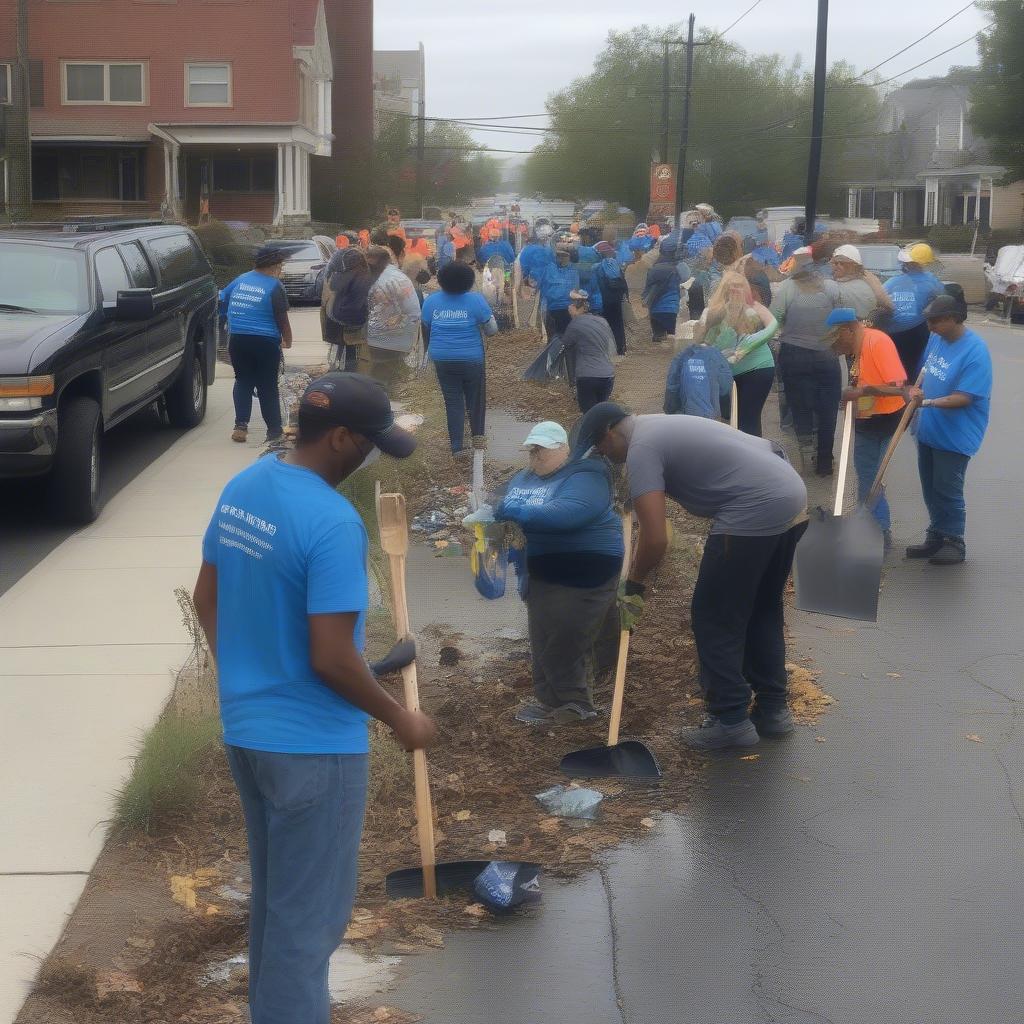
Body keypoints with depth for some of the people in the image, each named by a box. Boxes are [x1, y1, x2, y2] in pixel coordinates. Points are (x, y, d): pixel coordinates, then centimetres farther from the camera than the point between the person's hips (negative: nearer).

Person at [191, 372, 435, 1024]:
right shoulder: (333, 522, -24)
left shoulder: (241, 489, 2)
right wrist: (400, 719, -9)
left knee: (273, 895, 24)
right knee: (309, 914, 6)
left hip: (244, 729, 9)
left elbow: (207, 599, 13)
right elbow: (331, 659, -24)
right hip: (314, 744, -8)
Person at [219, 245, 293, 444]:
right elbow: (282, 318, -8)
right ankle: (274, 431, 8)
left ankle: (240, 425, 4)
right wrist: (287, 341, 5)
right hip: (265, 342, -4)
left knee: (243, 381, 16)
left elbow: (221, 302, 13)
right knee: (268, 386, 3)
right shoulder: (274, 286, -8)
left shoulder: (240, 280, 8)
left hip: (237, 340, 4)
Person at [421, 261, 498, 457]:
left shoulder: (430, 301, 0)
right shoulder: (476, 300, -10)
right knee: (475, 397, 17)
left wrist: (430, 352, 25)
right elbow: (491, 330, -6)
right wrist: (490, 316, 13)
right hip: (471, 359, -2)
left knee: (453, 401, 8)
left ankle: (457, 446, 5)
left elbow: (426, 331, 10)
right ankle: (478, 435, 25)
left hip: (442, 360, 2)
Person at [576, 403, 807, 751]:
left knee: (714, 618, 4)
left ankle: (730, 721, 9)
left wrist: (633, 582, 2)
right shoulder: (660, 426, 22)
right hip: (793, 497, 10)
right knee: (764, 611, 22)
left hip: (754, 514, -10)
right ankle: (772, 710, 30)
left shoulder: (641, 449, -6)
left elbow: (656, 539, -13)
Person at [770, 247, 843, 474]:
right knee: (827, 410, 10)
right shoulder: (832, 288, -7)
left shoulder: (786, 288, -10)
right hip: (827, 357, 1)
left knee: (800, 406, 13)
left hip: (793, 356, -1)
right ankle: (824, 462, 14)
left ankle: (805, 440, -9)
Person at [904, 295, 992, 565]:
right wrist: (916, 390, -2)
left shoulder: (975, 351, -22)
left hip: (955, 436, -8)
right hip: (928, 430, 8)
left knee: (947, 490, 2)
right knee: (930, 488, 16)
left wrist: (928, 402, -35)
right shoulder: (935, 338, 1)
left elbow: (964, 397, -25)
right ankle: (936, 537, 30)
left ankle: (955, 543, 17)